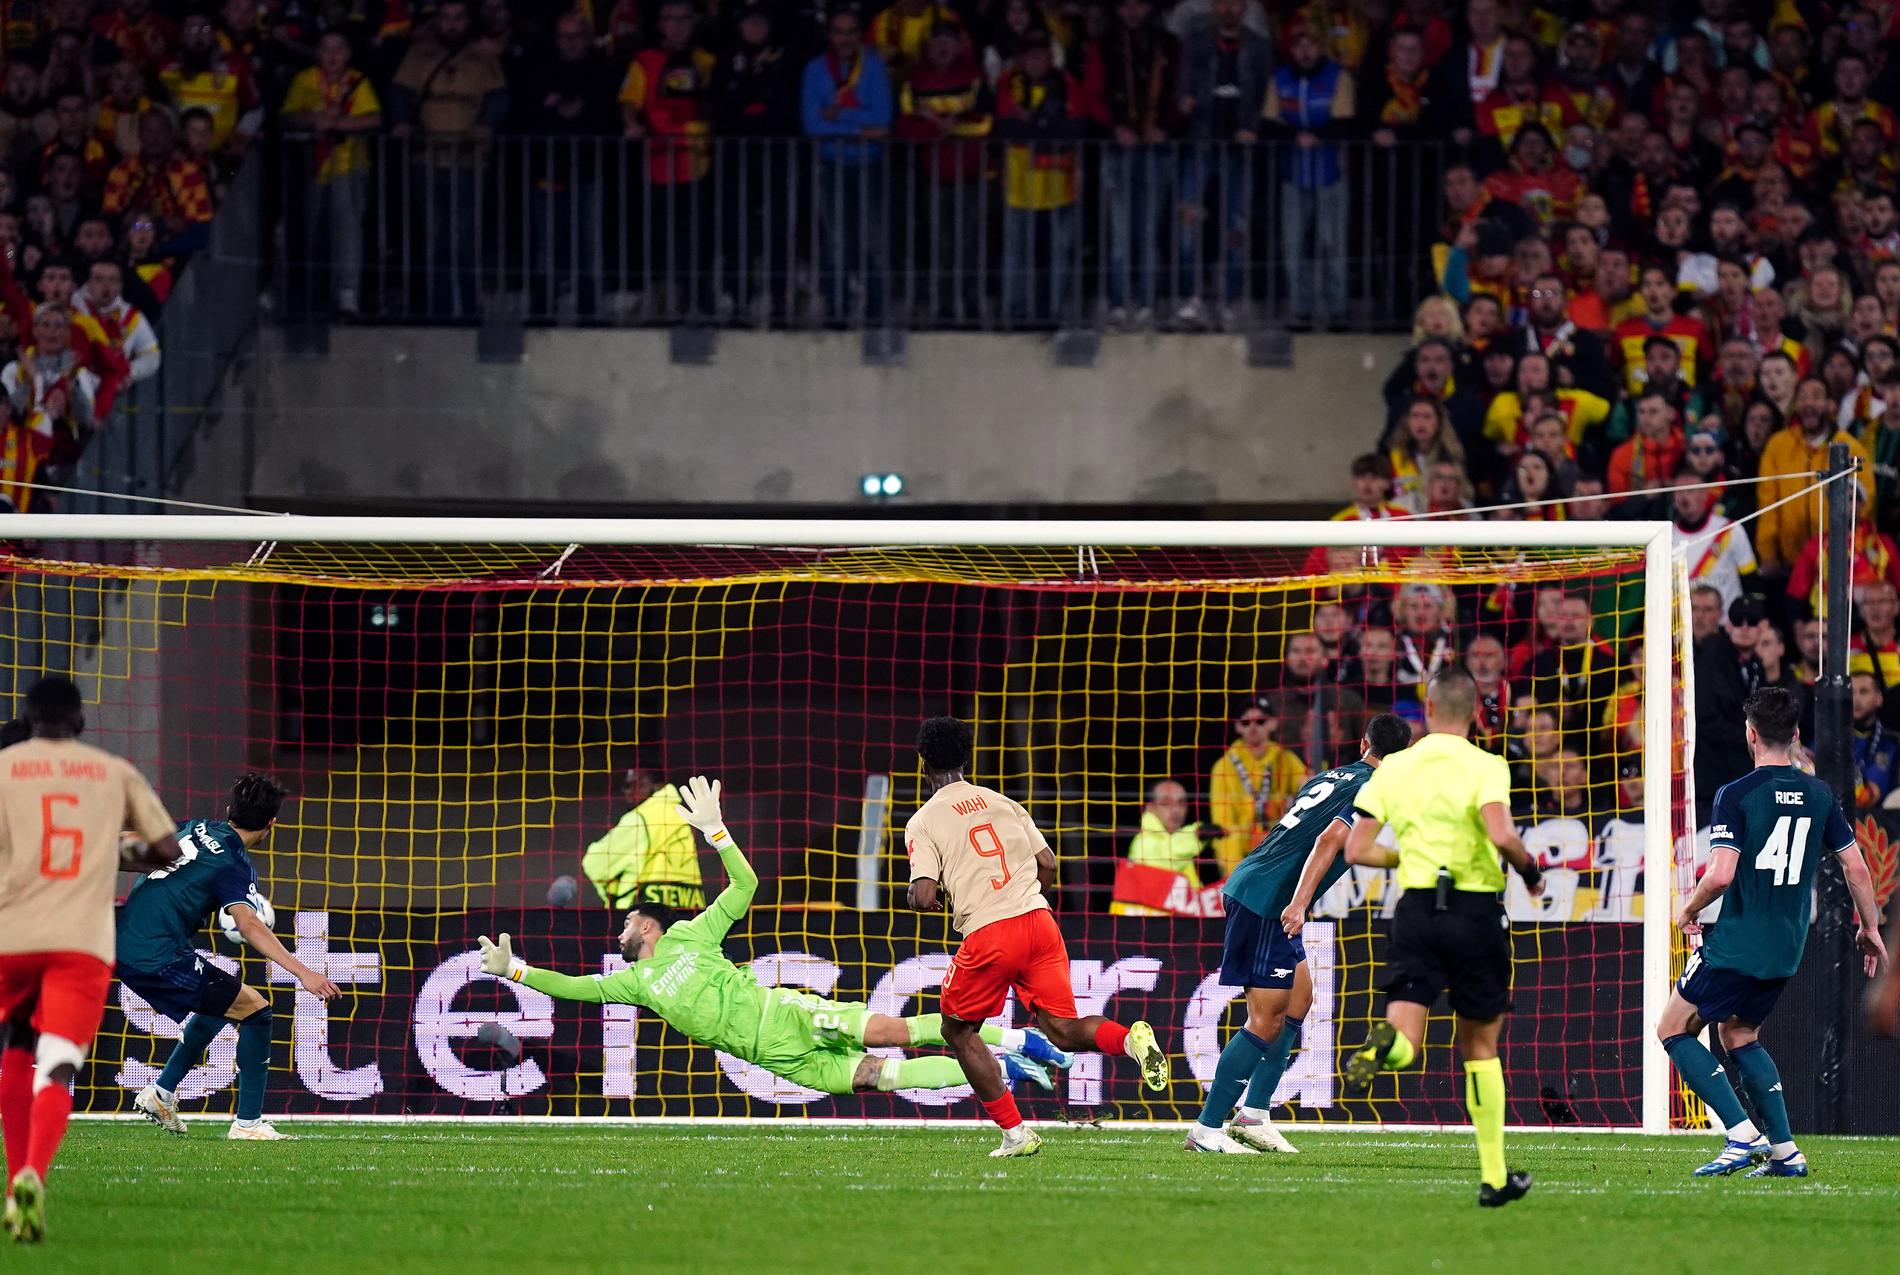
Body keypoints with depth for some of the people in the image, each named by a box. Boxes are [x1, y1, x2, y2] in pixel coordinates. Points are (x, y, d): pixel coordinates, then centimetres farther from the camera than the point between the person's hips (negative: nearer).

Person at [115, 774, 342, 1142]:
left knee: (219, 1006, 28)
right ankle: (248, 1123, -4)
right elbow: (248, 925, -27)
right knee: (255, 1010, -2)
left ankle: (161, 1094, 27)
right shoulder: (234, 864, -11)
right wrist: (303, 973, -34)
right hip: (160, 957, -9)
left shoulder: (196, 830, 13)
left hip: (124, 949, 9)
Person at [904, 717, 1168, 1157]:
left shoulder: (923, 823, 2)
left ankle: (1015, 1132, 9)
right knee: (1063, 1030, 4)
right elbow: (1048, 865, 15)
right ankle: (1129, 1038, -29)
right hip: (1039, 919, 4)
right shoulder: (1000, 802, 17)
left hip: (988, 937, -4)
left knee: (959, 1031, 17)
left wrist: (917, 897, 16)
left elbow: (925, 898, -8)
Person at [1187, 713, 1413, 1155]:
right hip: (1267, 902, -9)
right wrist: (1298, 904, -30)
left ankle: (1254, 1117, 17)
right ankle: (1207, 1130, -5)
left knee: (1299, 998, 18)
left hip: (1246, 885, 9)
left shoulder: (1329, 777, 17)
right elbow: (1329, 841, -22)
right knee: (1266, 1021, -6)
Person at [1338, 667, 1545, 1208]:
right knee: (1480, 1046, 13)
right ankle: (1494, 1177, 17)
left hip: (1415, 909, 2)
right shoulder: (1484, 766, -6)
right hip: (1476, 912, -2)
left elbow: (1357, 850, 4)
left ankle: (1384, 1046, -44)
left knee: (1406, 1041, -4)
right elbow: (1501, 834, -23)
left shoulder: (1393, 768, 6)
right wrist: (1530, 872, -3)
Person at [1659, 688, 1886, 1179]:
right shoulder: (1820, 796, 4)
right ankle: (1785, 1152, 14)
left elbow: (1721, 875, -21)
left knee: (1673, 1030, 5)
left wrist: (1688, 910, -2)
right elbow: (1856, 867, 6)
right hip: (1787, 950, 7)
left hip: (1737, 945, -7)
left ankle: (1743, 1135, -7)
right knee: (1739, 1035, 23)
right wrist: (1870, 929, 20)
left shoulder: (1736, 795, -13)